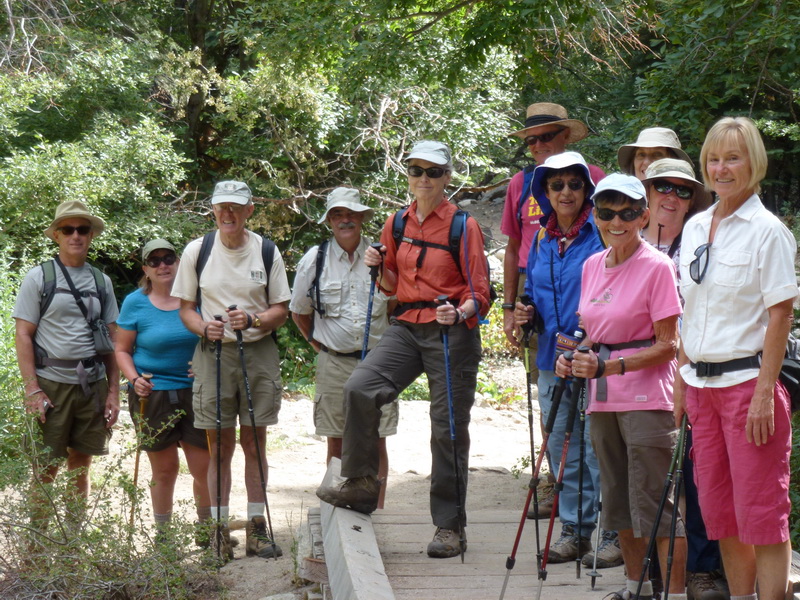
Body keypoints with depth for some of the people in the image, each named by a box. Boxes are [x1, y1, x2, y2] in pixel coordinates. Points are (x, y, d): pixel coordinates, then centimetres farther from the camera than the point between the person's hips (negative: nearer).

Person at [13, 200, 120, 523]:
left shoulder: (101, 281, 12)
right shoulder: (39, 277, 0)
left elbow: (111, 340, 13)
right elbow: (23, 335, -3)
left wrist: (113, 392, 6)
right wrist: (32, 390, -12)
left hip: (92, 384, 4)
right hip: (51, 384, -4)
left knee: (81, 467, 10)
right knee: (45, 470, -2)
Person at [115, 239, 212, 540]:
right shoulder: (135, 303, 0)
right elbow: (122, 349, 6)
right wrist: (134, 379, -11)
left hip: (195, 392, 1)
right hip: (152, 394, -1)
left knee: (205, 467, -1)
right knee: (164, 469, 6)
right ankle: (163, 535, 20)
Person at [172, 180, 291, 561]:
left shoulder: (266, 252, 4)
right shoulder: (197, 251, 4)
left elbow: (282, 310, 6)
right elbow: (186, 307, 7)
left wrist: (252, 321, -14)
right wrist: (204, 328, -14)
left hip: (259, 354, 0)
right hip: (213, 354, 0)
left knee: (255, 443, 4)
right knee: (219, 445, 2)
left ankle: (257, 528, 11)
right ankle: (219, 530, 8)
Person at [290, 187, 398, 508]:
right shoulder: (314, 260, 3)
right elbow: (299, 312, 14)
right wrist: (320, 344, 9)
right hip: (334, 364, 0)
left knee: (376, 442, 1)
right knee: (336, 443, 5)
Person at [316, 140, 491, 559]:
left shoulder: (463, 226, -4)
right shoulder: (397, 224, 10)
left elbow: (478, 292, -4)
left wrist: (459, 314, -24)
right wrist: (380, 267, -1)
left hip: (452, 333, -4)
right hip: (406, 327, 4)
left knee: (448, 427, 0)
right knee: (359, 387, -18)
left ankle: (449, 526, 11)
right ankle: (360, 483, -2)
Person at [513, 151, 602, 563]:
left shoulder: (601, 234, -6)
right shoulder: (542, 241, 14)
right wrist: (526, 314, 4)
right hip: (551, 359, 7)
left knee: (598, 449, -7)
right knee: (561, 447, 12)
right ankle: (575, 530, 22)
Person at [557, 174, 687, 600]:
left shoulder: (657, 267, -11)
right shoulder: (592, 266, 10)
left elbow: (667, 346, -13)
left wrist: (607, 367, -21)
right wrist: (575, 359, -1)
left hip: (646, 397, -7)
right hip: (603, 400, 7)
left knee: (655, 503, -7)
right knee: (618, 501, 15)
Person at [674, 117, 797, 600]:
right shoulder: (695, 228, 12)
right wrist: (682, 382, 12)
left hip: (747, 378, -7)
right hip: (701, 383, 7)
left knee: (761, 511, -5)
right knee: (718, 507, 10)